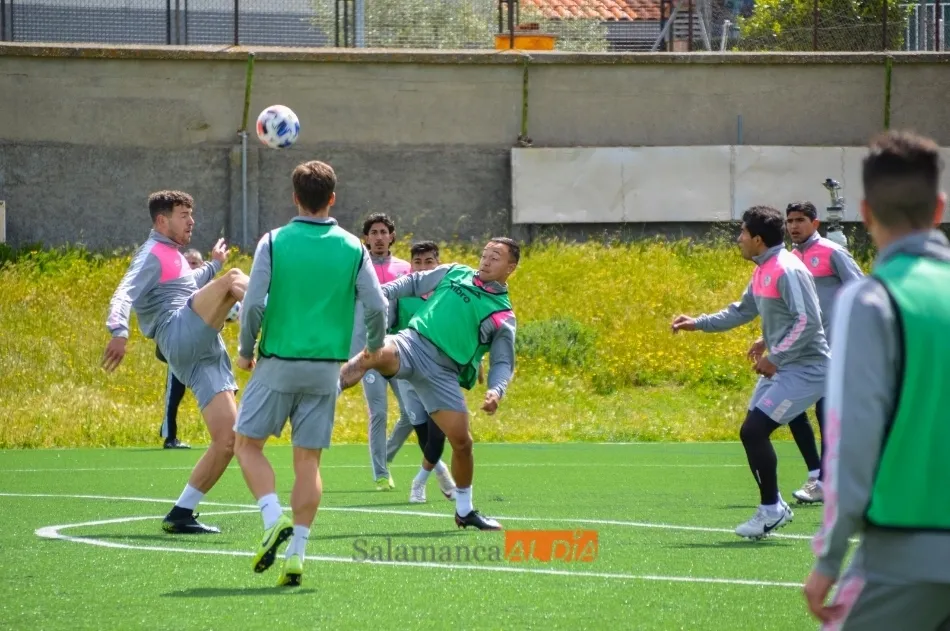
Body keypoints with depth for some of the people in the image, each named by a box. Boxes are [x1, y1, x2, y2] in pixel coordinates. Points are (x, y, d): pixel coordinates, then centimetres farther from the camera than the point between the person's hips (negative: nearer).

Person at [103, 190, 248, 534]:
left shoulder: (173, 256, 30)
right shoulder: (152, 255, 1)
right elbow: (124, 294, -16)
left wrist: (214, 265, 59)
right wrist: (118, 331, -34)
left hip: (206, 355, 8)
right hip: (180, 335, -8)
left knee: (227, 439, -1)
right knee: (234, 279, -26)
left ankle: (181, 514, 3)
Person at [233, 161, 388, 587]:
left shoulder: (274, 243, -5)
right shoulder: (352, 249, 1)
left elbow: (254, 304, -10)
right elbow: (377, 307, -2)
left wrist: (246, 351, 6)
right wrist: (374, 349, 17)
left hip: (279, 363, -2)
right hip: (326, 366, 2)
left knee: (247, 443, 10)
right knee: (308, 460, 6)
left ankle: (274, 520, -12)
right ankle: (297, 553, 0)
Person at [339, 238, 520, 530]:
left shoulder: (503, 316, 11)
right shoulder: (455, 273, 16)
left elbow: (503, 363, 9)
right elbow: (414, 283, 25)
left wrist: (496, 390, -11)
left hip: (443, 371, 1)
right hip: (413, 342, -1)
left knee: (462, 441, -1)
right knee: (375, 353, -36)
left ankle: (465, 510, 20)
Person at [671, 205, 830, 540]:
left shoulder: (787, 271, -19)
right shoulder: (763, 270, 11)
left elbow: (807, 321, -25)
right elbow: (742, 311, 26)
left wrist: (775, 358, -22)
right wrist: (699, 323, 19)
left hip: (803, 368, -10)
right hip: (780, 367, 10)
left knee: (753, 431, -15)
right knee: (753, 433, 9)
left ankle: (771, 509, -3)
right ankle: (775, 507, 20)